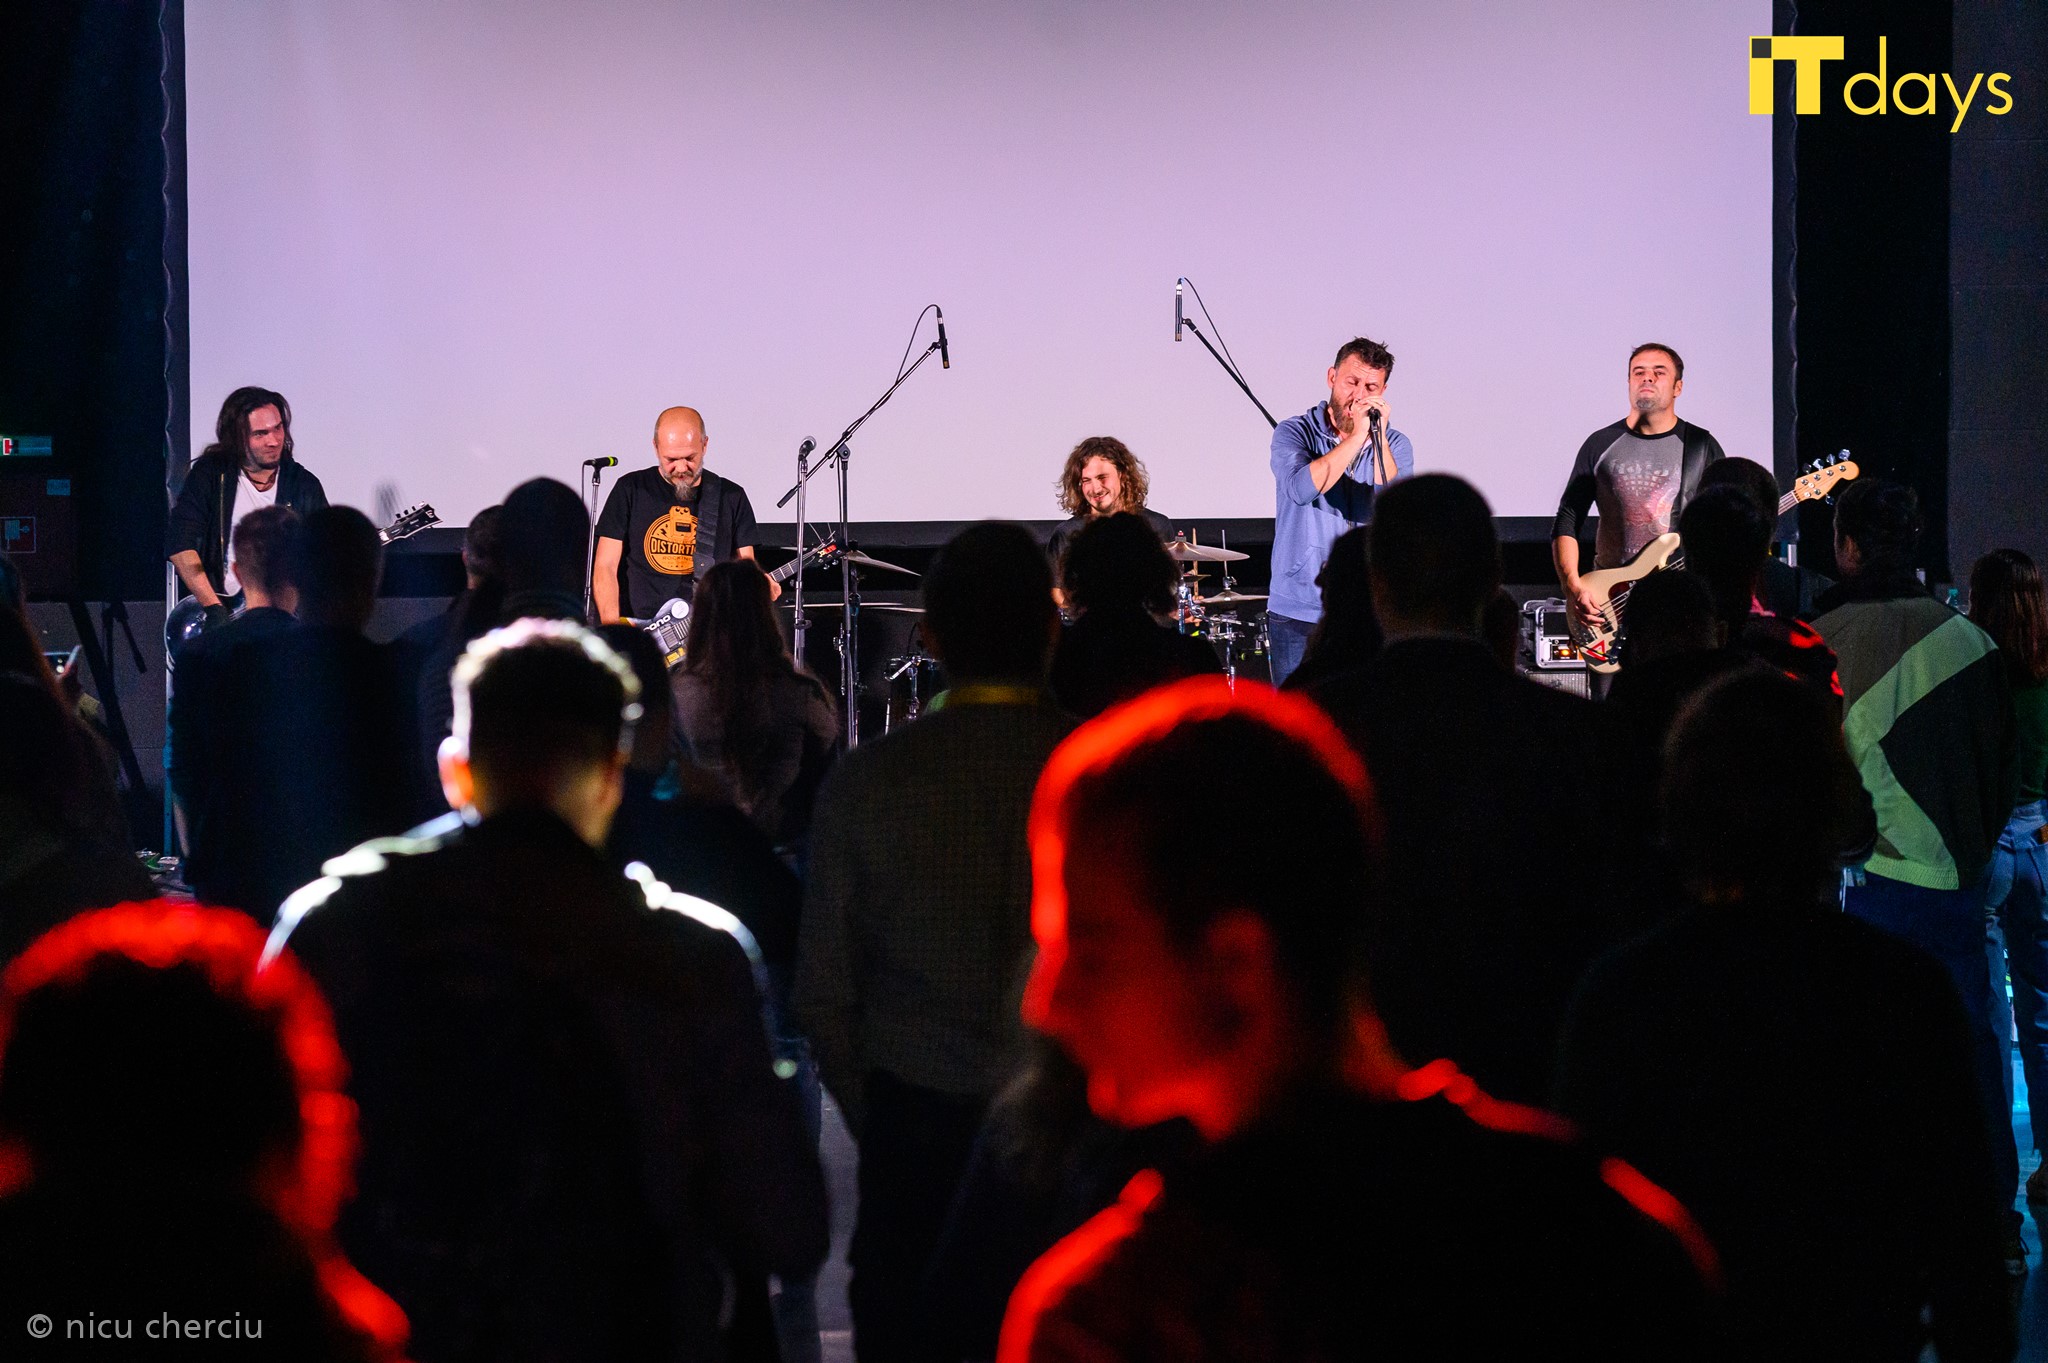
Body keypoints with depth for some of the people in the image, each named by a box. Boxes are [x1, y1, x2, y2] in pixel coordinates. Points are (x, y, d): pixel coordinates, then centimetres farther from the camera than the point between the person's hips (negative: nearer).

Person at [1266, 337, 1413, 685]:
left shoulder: (1394, 445, 6)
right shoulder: (1295, 433, 0)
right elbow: (1302, 489, -21)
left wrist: (1379, 438, -16)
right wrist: (1357, 436, -20)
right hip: (1299, 615, -2)